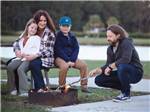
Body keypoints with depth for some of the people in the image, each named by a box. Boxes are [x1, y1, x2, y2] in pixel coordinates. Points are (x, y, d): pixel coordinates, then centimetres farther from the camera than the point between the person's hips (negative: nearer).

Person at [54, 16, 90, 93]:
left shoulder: (72, 36, 11)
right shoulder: (57, 36, -6)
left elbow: (76, 48, 4)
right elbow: (58, 50, -13)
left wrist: (72, 60, -12)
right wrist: (67, 60, -21)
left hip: (71, 58, 5)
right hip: (59, 58, -5)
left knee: (83, 65, -14)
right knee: (64, 66, -36)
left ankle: (84, 86, -6)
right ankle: (61, 86, -20)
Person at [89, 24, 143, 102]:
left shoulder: (126, 43, -19)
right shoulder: (110, 49, 5)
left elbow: (126, 59, -34)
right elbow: (108, 65, 2)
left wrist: (111, 66, -26)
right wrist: (97, 70, -17)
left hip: (135, 73, -8)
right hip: (121, 73, 8)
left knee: (121, 67, -40)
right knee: (99, 80, -5)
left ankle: (126, 95, -19)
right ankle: (124, 88, 7)